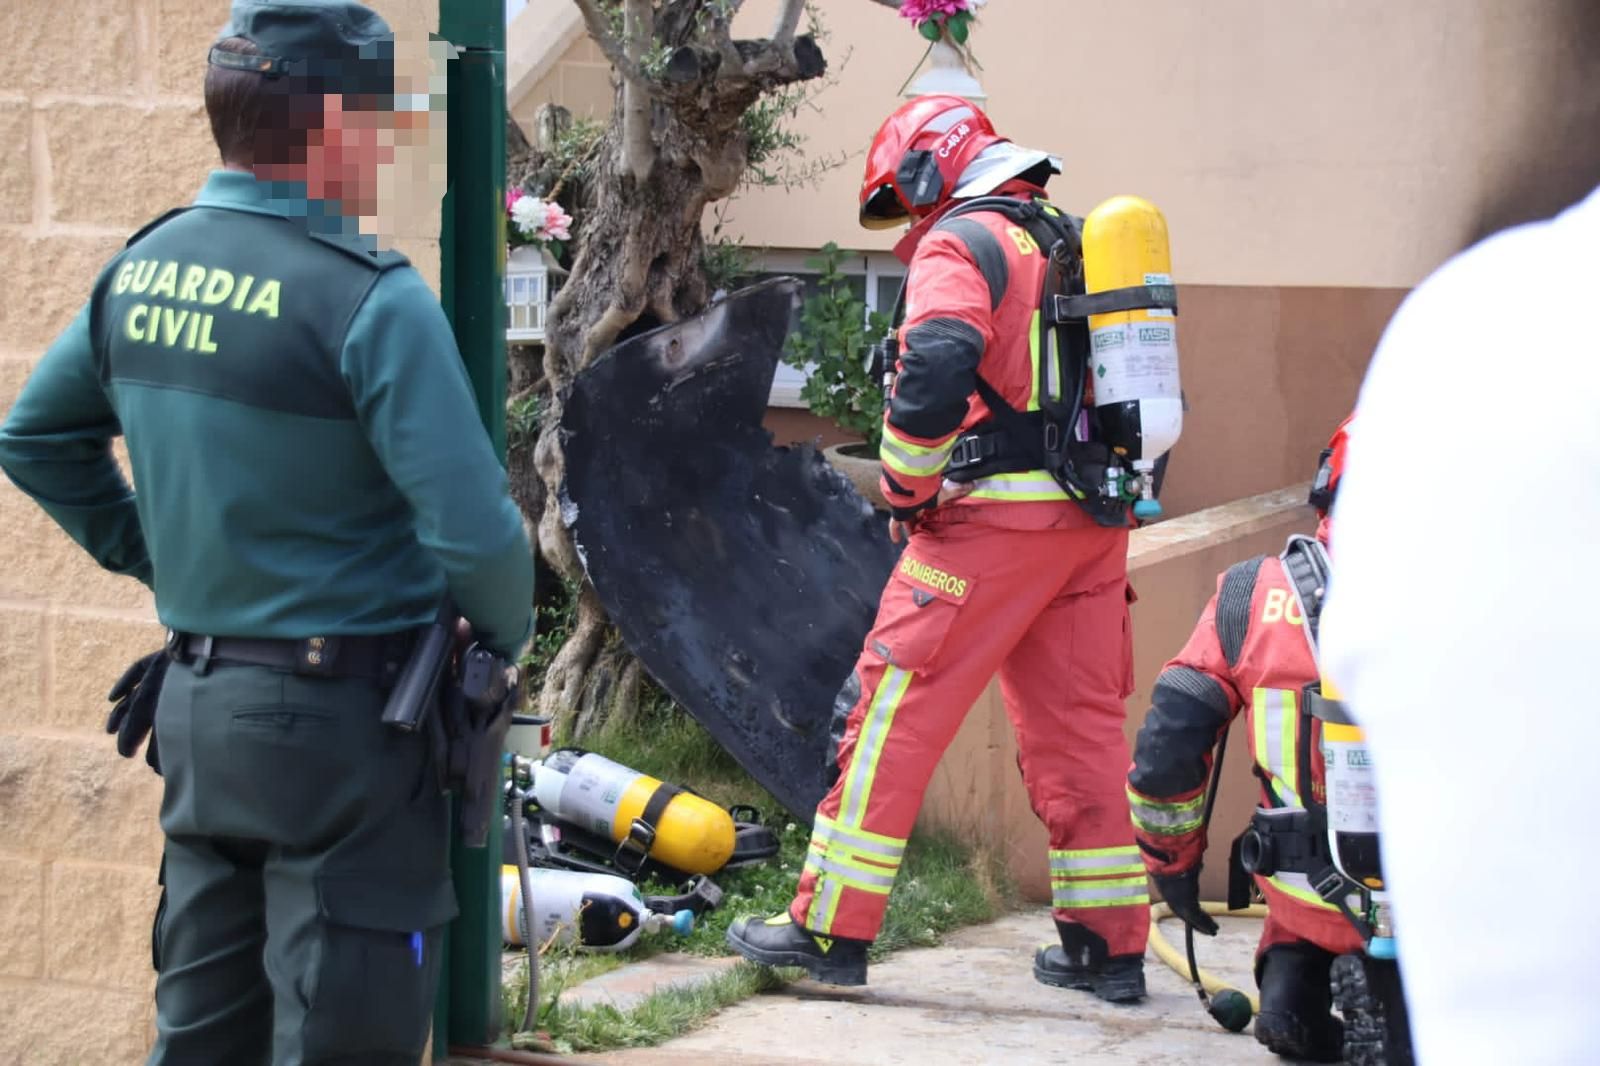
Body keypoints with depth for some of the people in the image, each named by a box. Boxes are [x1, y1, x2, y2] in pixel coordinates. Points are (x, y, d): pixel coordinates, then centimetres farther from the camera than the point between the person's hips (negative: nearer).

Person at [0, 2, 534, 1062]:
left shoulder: (142, 269, 3)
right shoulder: (370, 300, -19)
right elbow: (472, 529, -21)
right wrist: (507, 632, -2)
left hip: (197, 700, 7)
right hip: (342, 714, -7)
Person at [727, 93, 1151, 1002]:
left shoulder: (960, 242, -5)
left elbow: (937, 366, -21)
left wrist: (907, 493, -9)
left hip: (996, 518, -8)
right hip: (1096, 522, 8)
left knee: (895, 710, -3)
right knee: (1080, 723, 12)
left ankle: (834, 927, -3)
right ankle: (1111, 944, 14)